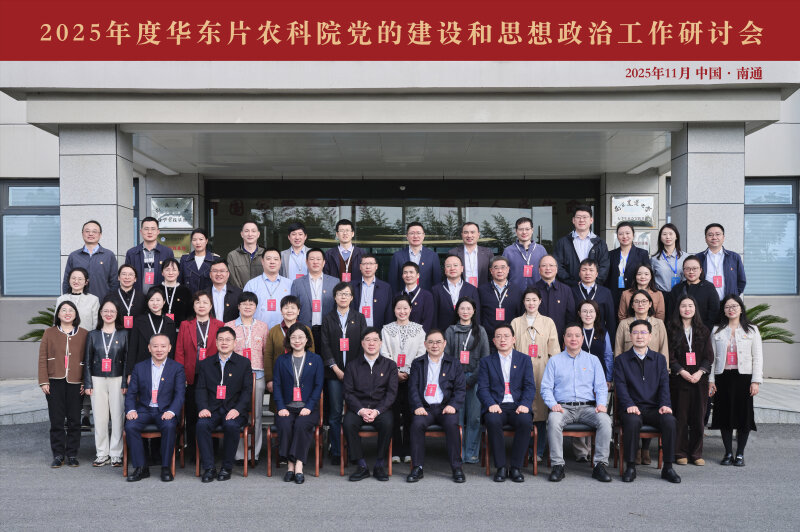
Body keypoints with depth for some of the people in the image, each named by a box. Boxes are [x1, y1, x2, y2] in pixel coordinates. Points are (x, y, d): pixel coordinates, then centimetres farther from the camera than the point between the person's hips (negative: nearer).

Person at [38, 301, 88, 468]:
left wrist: (86, 382, -2)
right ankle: (58, 454, 13)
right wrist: (43, 381, -3)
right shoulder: (49, 333, 7)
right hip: (55, 382, 0)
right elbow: (43, 358, 5)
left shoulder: (83, 334, 6)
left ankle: (72, 454, 14)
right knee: (56, 420, 3)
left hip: (76, 383, 0)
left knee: (74, 420, 4)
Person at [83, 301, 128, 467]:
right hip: (97, 380, 2)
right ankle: (102, 454, 12)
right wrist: (87, 384, 2)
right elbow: (87, 361, 9)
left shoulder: (124, 334, 4)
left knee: (117, 417, -2)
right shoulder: (93, 335, 9)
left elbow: (128, 360, 2)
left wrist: (125, 383, -5)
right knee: (99, 418, 3)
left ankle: (116, 454, 7)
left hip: (117, 380, -1)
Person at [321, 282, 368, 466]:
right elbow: (325, 345, 3)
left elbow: (363, 344, 5)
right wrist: (335, 368, -7)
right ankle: (336, 452, 7)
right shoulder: (328, 319, 9)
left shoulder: (359, 318, 10)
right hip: (334, 373, 0)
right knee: (335, 413, 0)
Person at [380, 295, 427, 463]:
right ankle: (395, 451, 4)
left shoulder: (418, 329, 9)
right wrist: (396, 373, -8)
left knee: (409, 412, -2)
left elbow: (421, 354, 3)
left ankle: (408, 451, 5)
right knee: (393, 412, -2)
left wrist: (409, 372, -8)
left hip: (412, 377, 0)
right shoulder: (387, 329, 9)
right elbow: (384, 353, 3)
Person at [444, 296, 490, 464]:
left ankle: (471, 454, 4)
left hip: (475, 377, 0)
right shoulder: (450, 331, 11)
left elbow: (485, 357, 5)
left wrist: (473, 379, -5)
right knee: (457, 416, -3)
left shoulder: (480, 331, 10)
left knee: (474, 416, -4)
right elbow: (446, 356, 7)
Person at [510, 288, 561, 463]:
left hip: (542, 372, 0)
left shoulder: (548, 322, 11)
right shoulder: (516, 322, 12)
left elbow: (554, 349, 8)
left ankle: (539, 451, 7)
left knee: (541, 409, -2)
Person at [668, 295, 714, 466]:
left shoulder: (703, 331, 10)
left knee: (698, 417, 3)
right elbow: (669, 356, -2)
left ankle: (696, 453, 13)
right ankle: (681, 453, 8)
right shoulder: (672, 330, 3)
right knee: (680, 417, -1)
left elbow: (709, 356, 6)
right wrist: (682, 371, -15)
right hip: (679, 379, -2)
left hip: (699, 379, 2)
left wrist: (700, 372, -9)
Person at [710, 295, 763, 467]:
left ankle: (740, 454, 13)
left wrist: (756, 381, -5)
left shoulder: (751, 330, 6)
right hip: (723, 377, 1)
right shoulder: (717, 330, 9)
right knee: (725, 414, 3)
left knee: (743, 414, 0)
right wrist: (711, 380, 1)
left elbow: (758, 357, 3)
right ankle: (728, 453, 13)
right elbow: (712, 357, 7)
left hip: (743, 377, -1)